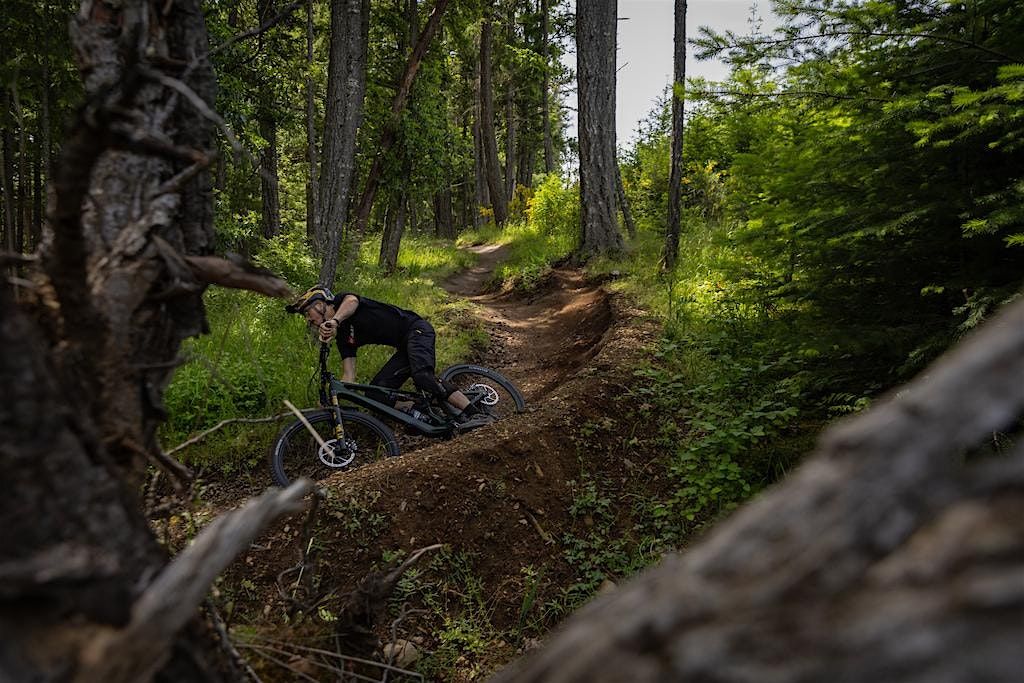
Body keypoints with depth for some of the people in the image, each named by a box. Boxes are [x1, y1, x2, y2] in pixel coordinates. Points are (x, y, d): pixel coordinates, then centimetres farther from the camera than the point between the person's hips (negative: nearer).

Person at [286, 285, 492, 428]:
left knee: (422, 377, -32)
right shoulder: (343, 338, 14)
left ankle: (476, 414, -31)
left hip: (416, 329, -9)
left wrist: (334, 321, -51)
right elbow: (349, 377, 8)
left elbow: (352, 301, -32)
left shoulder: (342, 301, -4)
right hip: (405, 346, 9)